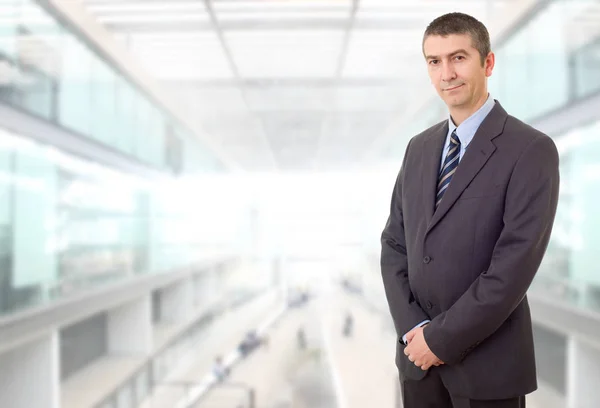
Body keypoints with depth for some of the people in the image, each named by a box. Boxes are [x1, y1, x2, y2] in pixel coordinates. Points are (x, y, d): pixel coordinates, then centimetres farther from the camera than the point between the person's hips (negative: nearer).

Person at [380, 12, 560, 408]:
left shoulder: (532, 150, -12)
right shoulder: (420, 148, 7)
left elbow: (514, 267, -18)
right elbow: (394, 244, 6)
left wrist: (440, 337, -15)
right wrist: (414, 328, -6)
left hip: (487, 363, -5)